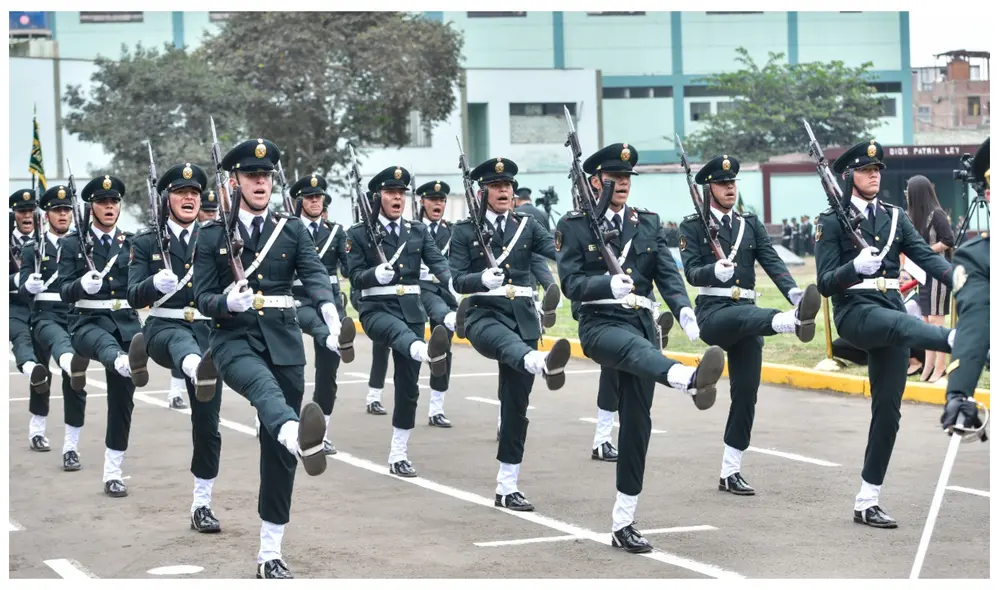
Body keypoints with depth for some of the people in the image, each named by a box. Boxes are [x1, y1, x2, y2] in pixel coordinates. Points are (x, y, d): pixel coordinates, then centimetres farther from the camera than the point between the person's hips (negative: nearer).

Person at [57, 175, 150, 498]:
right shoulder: (73, 243, 4)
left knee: (122, 400, 3)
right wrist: (83, 285, -28)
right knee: (105, 343, -40)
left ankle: (113, 473, 13)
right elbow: (65, 291, -6)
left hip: (127, 323, 3)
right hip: (89, 322, -3)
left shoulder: (132, 243, 11)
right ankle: (128, 364, -76)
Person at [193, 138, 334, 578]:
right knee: (264, 386, -38)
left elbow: (315, 274, -7)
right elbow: (202, 299, 2)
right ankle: (300, 438, -73)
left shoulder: (293, 229, 10)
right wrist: (227, 302, -22)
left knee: (277, 451, 4)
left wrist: (329, 311, -28)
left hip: (283, 341, 3)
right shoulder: (212, 235, 6)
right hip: (234, 339, -3)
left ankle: (270, 553, 12)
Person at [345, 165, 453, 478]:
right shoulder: (359, 233, 3)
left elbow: (438, 262, -2)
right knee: (399, 330, -40)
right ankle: (428, 352, -76)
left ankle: (398, 455, 14)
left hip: (412, 309, 4)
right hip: (376, 309, -4)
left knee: (408, 384, 4)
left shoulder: (419, 231, 11)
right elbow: (355, 277, -2)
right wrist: (376, 274, -25)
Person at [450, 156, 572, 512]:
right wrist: (483, 278, -28)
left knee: (516, 404, 4)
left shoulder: (526, 226, 11)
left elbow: (560, 251, -3)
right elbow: (458, 281, -7)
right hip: (485, 314, -4)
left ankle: (507, 488, 11)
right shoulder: (465, 231, 2)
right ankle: (544, 363, -76)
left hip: (523, 316, 4)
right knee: (508, 343, -40)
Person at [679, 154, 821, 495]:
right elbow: (692, 272, -9)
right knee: (744, 316, -38)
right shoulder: (692, 227, 4)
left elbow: (772, 262, 0)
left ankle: (730, 472, 8)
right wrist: (715, 270, -33)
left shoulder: (751, 225, 14)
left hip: (748, 317, 5)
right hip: (713, 313, -4)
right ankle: (795, 320, -70)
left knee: (746, 393, 1)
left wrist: (793, 291, -20)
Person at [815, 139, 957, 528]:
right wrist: (856, 267, -27)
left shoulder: (895, 217, 14)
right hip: (855, 311, -5)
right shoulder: (832, 221, 1)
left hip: (892, 310, 5)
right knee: (901, 324, -38)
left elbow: (927, 256, 0)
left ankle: (867, 502, 10)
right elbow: (825, 283, -6)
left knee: (888, 410, 3)